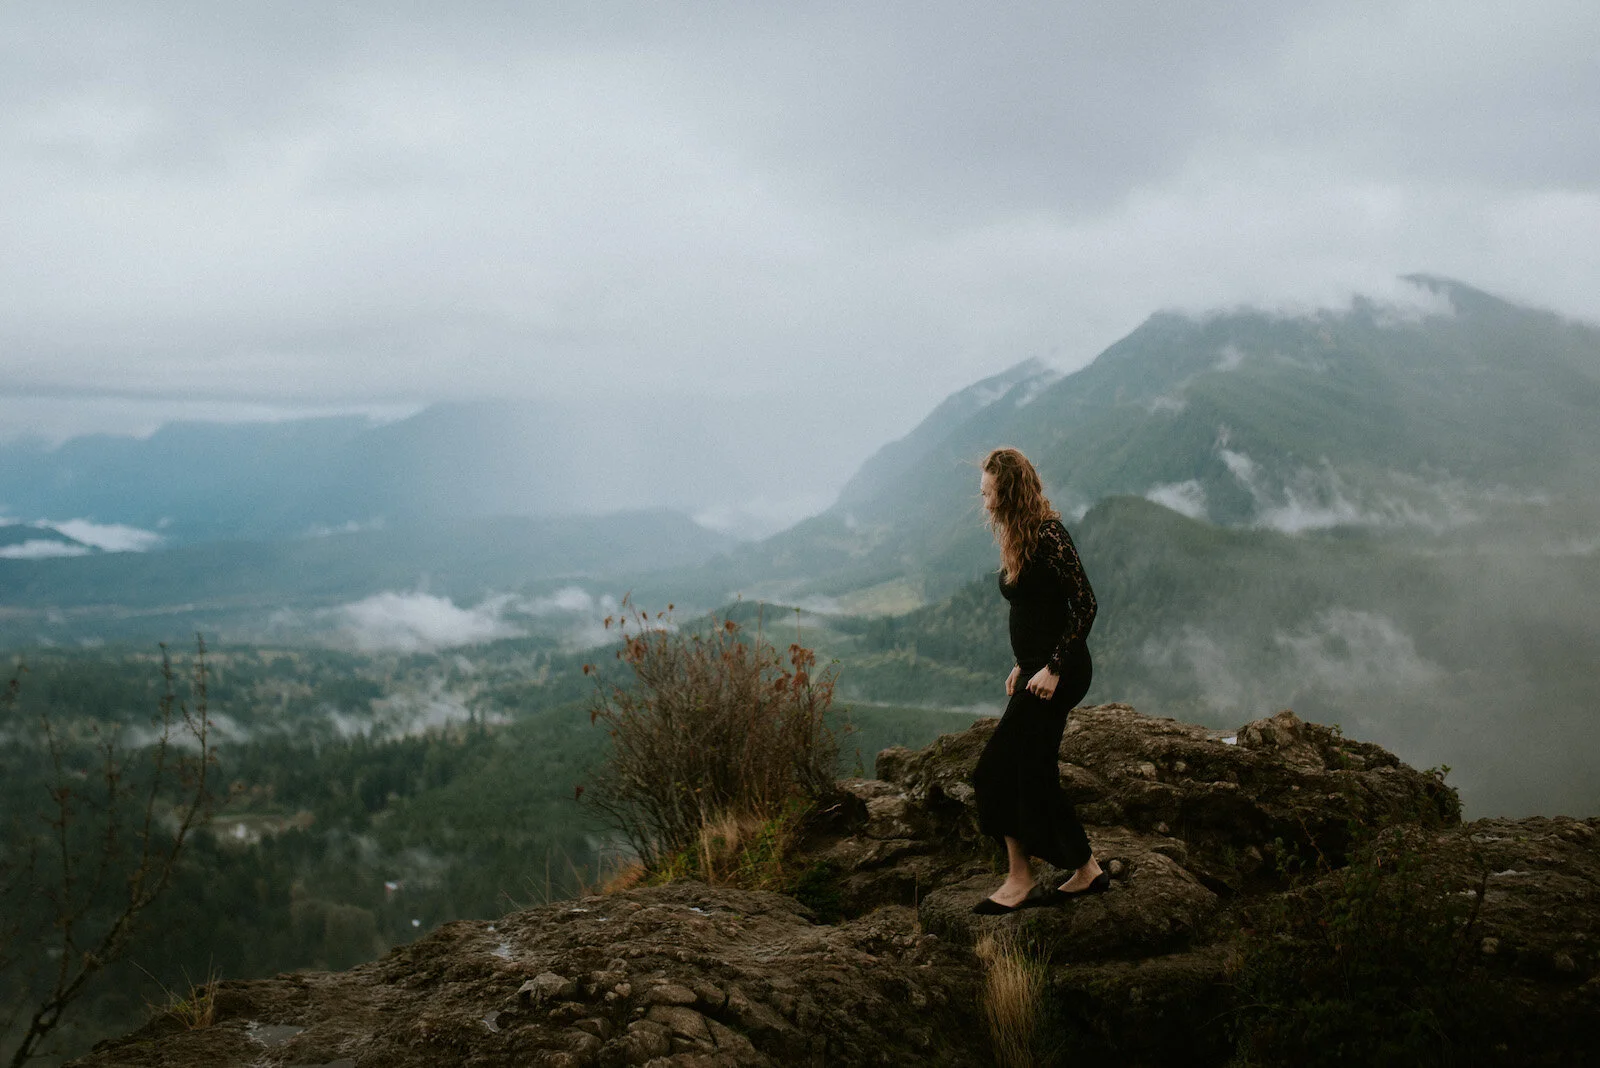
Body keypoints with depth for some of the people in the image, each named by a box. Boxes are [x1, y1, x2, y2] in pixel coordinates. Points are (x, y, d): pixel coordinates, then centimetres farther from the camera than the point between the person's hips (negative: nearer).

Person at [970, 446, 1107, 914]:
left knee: (999, 768, -7)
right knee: (1034, 773, 12)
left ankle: (1019, 880, 2)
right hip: (1038, 668, 10)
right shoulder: (1020, 539, 13)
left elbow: (1085, 604, -19)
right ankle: (1085, 871, 22)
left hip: (1059, 672, -10)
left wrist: (1053, 668, -21)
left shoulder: (1049, 535, -16)